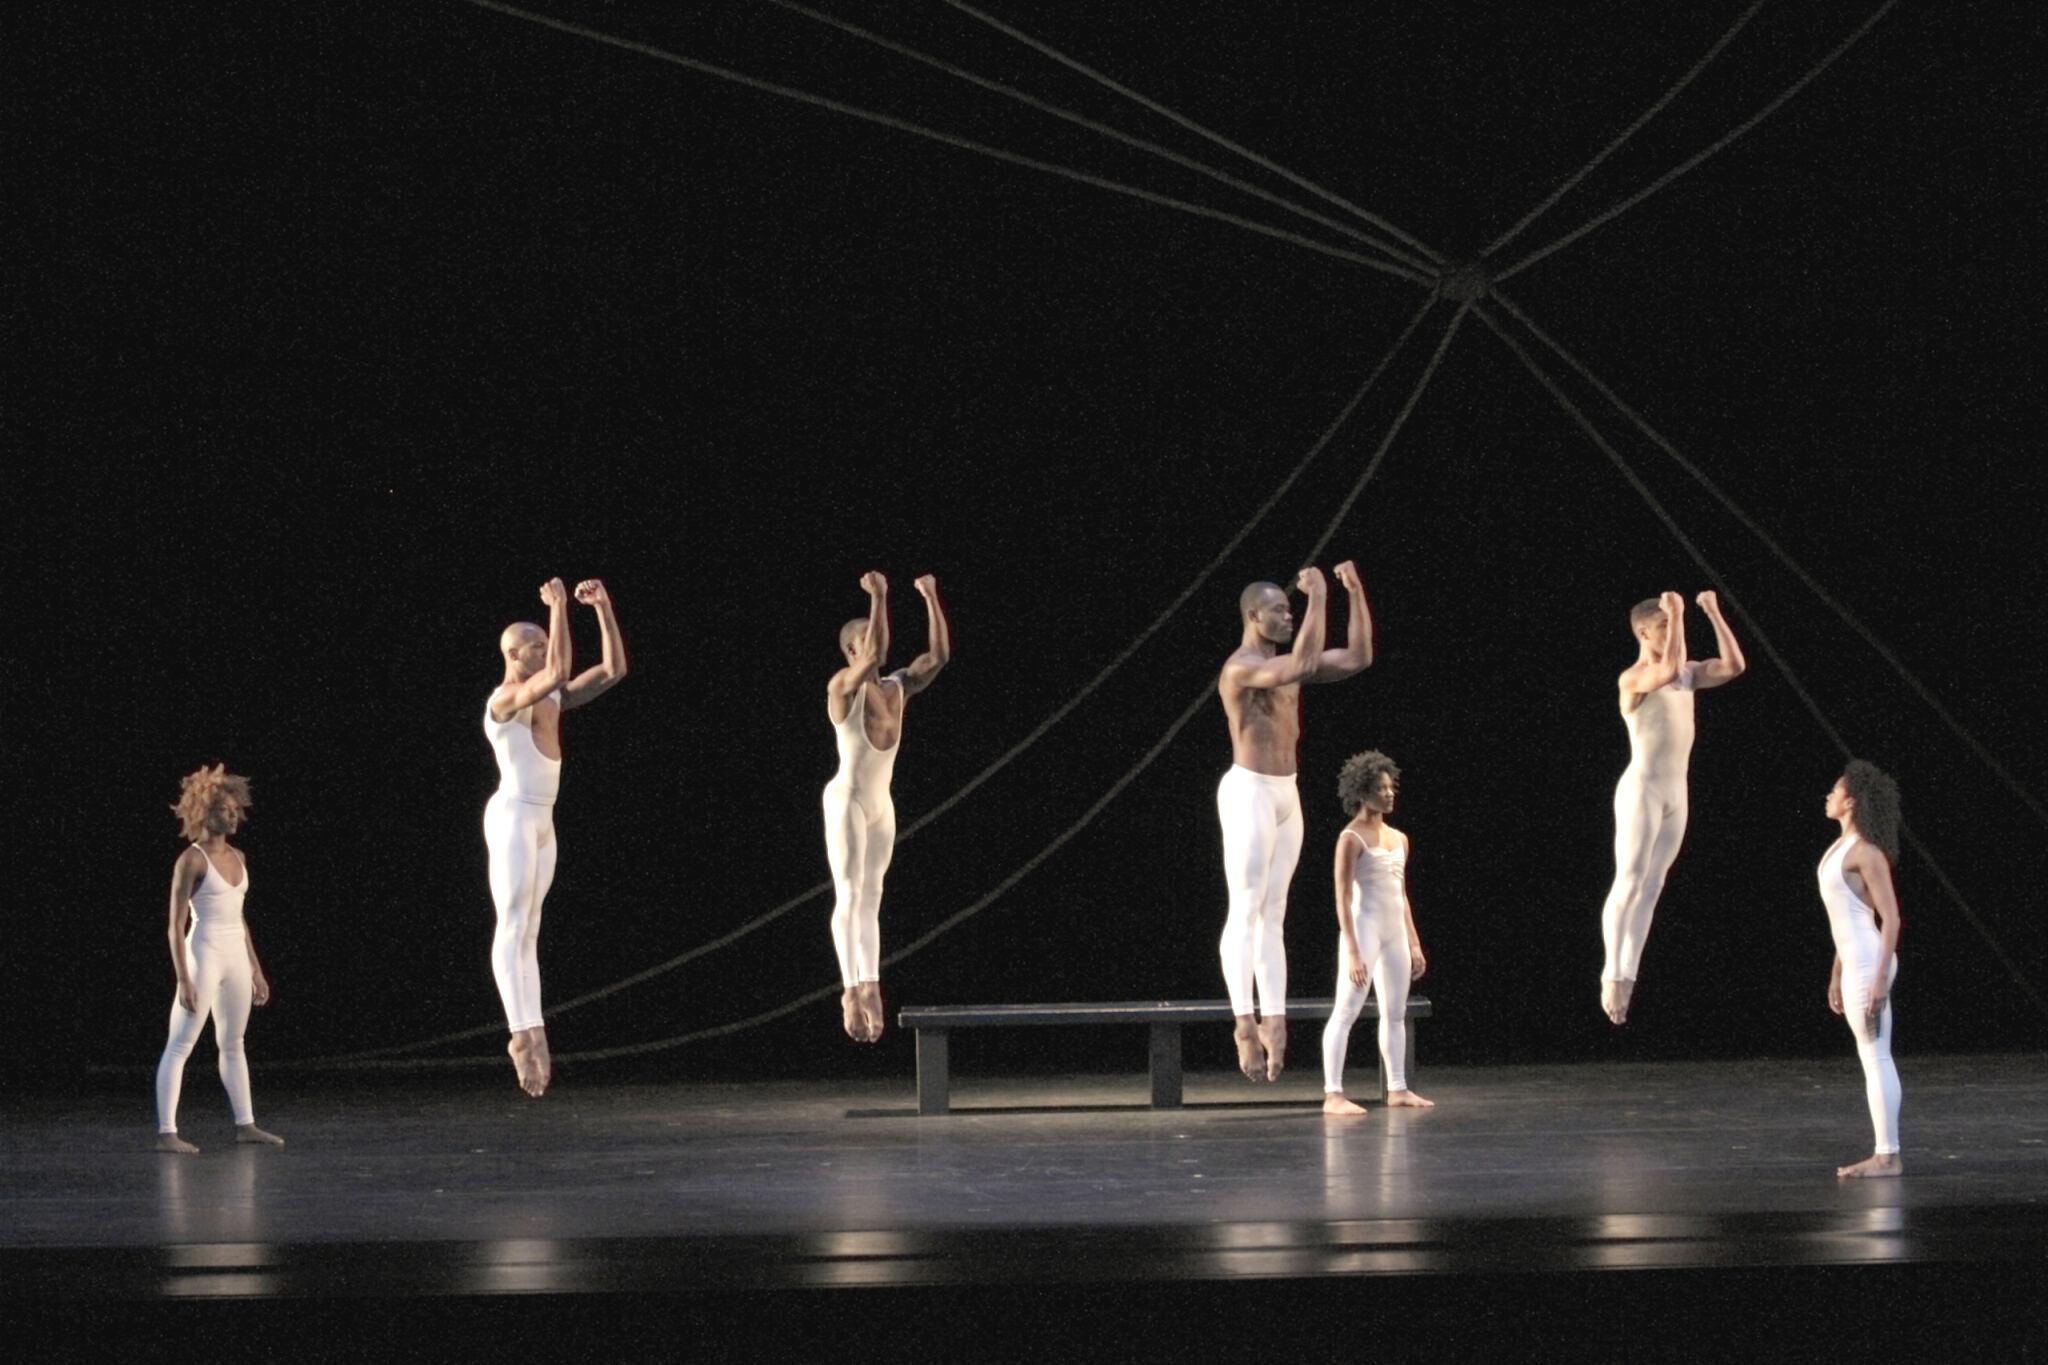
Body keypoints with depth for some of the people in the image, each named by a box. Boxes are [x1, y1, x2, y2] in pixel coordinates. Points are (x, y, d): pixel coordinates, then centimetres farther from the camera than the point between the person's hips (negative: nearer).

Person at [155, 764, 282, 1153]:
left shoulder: (236, 858, 11)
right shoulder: (192, 860, -11)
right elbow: (176, 925, -13)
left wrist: (256, 970, 19)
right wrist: (184, 980, -18)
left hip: (236, 958, 8)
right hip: (204, 955, -8)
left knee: (233, 1044, 16)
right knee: (180, 1046, -7)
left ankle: (245, 1125, 23)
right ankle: (166, 1132, -9)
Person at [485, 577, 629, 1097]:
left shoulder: (549, 700, 13)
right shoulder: (506, 699, -13)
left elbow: (613, 670, 12)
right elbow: (558, 673, -31)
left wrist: (604, 608, 4)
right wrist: (559, 605, -24)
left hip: (541, 823, 9)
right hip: (512, 816, -9)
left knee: (528, 932, 7)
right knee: (512, 927, -13)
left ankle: (533, 1034, 6)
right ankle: (524, 1033, -21)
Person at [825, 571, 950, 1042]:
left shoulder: (898, 687, 7)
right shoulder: (843, 685, -12)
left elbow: (939, 655, -2)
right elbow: (873, 655, -30)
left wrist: (932, 599, -5)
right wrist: (878, 598, -33)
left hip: (881, 806, 7)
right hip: (846, 800, -7)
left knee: (871, 899, 4)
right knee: (849, 896, -12)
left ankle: (869, 989, 1)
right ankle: (853, 991, -17)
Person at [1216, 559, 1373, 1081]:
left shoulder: (1283, 663, 12)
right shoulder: (1240, 668, -16)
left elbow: (1358, 658, 9)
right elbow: (1303, 665, -32)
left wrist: (1356, 594, 1)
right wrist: (1317, 598, -27)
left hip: (1286, 794, 9)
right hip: (1249, 791, -9)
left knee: (1273, 915, 6)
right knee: (1245, 912, -10)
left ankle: (1274, 1021, 5)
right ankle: (1245, 1021, -12)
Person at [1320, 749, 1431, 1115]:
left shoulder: (1398, 839, 15)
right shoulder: (1351, 839, -9)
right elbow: (1343, 898, -13)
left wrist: (1415, 944, 17)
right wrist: (1352, 951, -19)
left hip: (1394, 932, 8)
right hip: (1364, 928, -8)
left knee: (1395, 1013, 11)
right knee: (1347, 1011, -10)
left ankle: (1398, 1090, 17)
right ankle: (1333, 1094, -13)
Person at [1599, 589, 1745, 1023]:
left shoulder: (1685, 674, 11)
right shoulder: (1633, 679, -12)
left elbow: (1734, 665, 3)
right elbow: (1668, 670, -33)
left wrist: (1714, 613, -1)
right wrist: (1676, 615, -27)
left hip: (1675, 794, 7)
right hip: (1641, 789, -7)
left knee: (1651, 888, 4)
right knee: (1629, 884, -11)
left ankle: (1627, 977, 4)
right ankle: (1613, 975, -11)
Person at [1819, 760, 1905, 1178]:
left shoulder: (1867, 853, -14)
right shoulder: (1842, 847, 15)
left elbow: (1891, 918, -16)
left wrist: (1880, 980, -20)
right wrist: (1836, 974, 23)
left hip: (1869, 963, -10)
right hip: (1854, 963, 10)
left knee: (1875, 1058, -7)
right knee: (1875, 1058, 10)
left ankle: (1888, 1155, -5)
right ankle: (1883, 1153, 13)